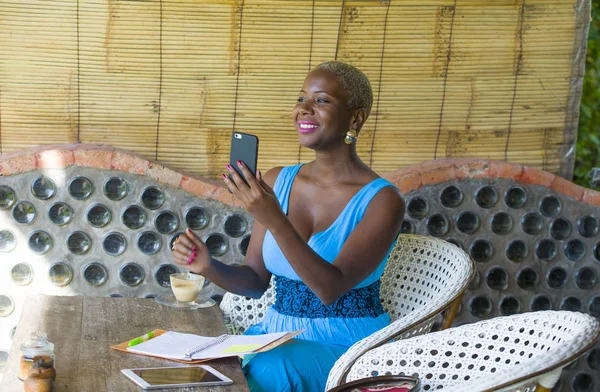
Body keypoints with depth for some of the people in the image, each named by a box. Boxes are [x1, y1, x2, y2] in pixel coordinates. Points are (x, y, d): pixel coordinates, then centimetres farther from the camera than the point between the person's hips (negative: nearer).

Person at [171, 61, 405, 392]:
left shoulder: (382, 200, -13)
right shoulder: (276, 182, 3)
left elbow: (331, 288, -24)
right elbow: (255, 280, 7)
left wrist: (273, 220, -34)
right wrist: (209, 267, -14)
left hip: (347, 346, -4)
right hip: (277, 332, 5)